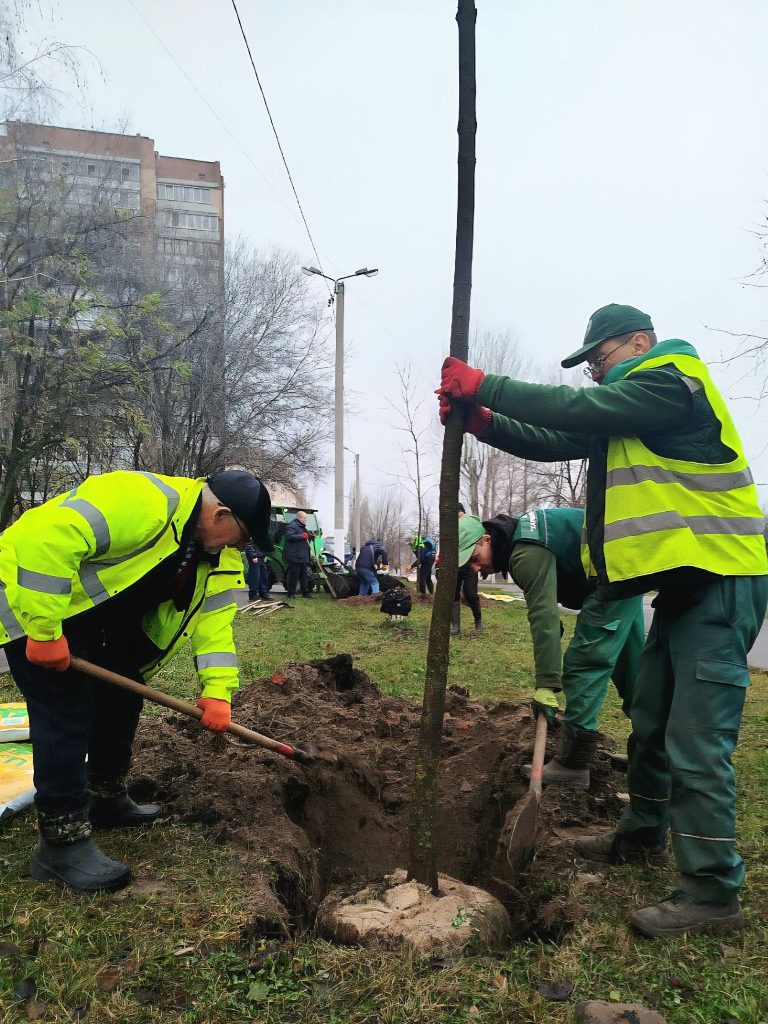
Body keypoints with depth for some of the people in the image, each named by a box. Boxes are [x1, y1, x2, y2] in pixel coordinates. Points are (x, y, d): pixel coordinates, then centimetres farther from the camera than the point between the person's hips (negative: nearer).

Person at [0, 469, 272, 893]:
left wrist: (217, 690, -16)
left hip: (98, 612, 10)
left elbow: (214, 619, -5)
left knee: (122, 695, 13)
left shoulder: (219, 556, -3)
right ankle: (62, 841, -4)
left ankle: (106, 799, 30)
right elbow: (48, 539, -39)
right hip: (35, 594, -9)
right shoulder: (145, 501, -33)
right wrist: (44, 630, -34)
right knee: (67, 710, -13)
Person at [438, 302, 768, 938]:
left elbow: (578, 410, -22)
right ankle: (642, 836, 36)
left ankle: (713, 892, 1)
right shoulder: (628, 406, 19)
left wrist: (483, 386, -15)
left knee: (695, 740, -10)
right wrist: (482, 420, -2)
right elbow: (556, 442, 11)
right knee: (652, 721, 19)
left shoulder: (672, 380, -11)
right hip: (685, 581, 10)